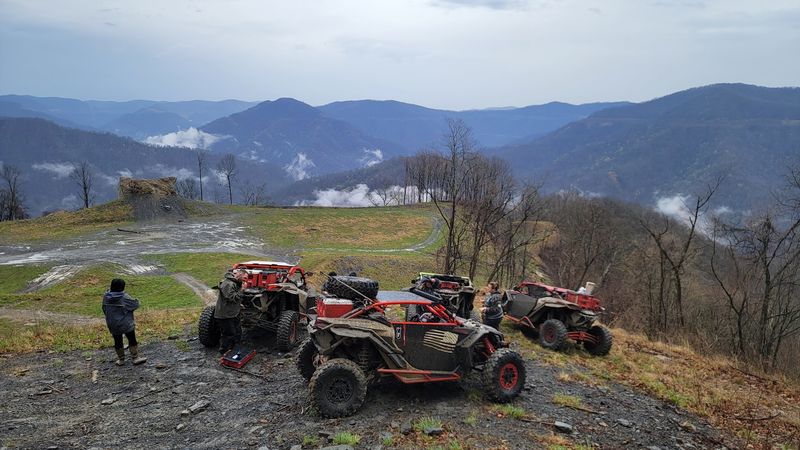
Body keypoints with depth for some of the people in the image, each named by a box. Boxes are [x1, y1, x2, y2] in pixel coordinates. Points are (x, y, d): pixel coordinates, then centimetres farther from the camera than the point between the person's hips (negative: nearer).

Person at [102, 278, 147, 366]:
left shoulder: (106, 297, -5)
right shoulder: (125, 297, -22)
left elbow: (104, 309, 6)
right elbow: (135, 304, -14)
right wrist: (137, 300, 9)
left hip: (113, 325, 5)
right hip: (126, 325, -5)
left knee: (118, 342, 15)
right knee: (132, 340, 10)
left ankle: (121, 360, 25)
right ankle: (135, 358, 15)